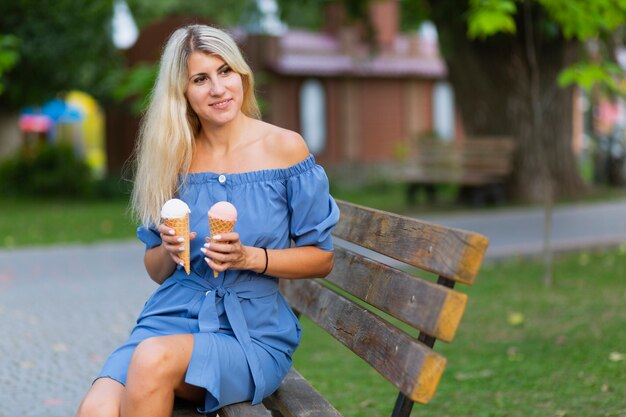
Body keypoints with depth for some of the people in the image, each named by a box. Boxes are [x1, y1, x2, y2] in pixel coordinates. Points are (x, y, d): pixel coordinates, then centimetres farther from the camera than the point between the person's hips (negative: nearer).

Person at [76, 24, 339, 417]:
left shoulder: (284, 147, -1)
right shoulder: (176, 156, 8)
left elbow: (322, 258, 2)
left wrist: (249, 257, -13)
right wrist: (169, 250, -7)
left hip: (251, 334, -2)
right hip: (173, 316, 2)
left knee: (154, 358, -33)